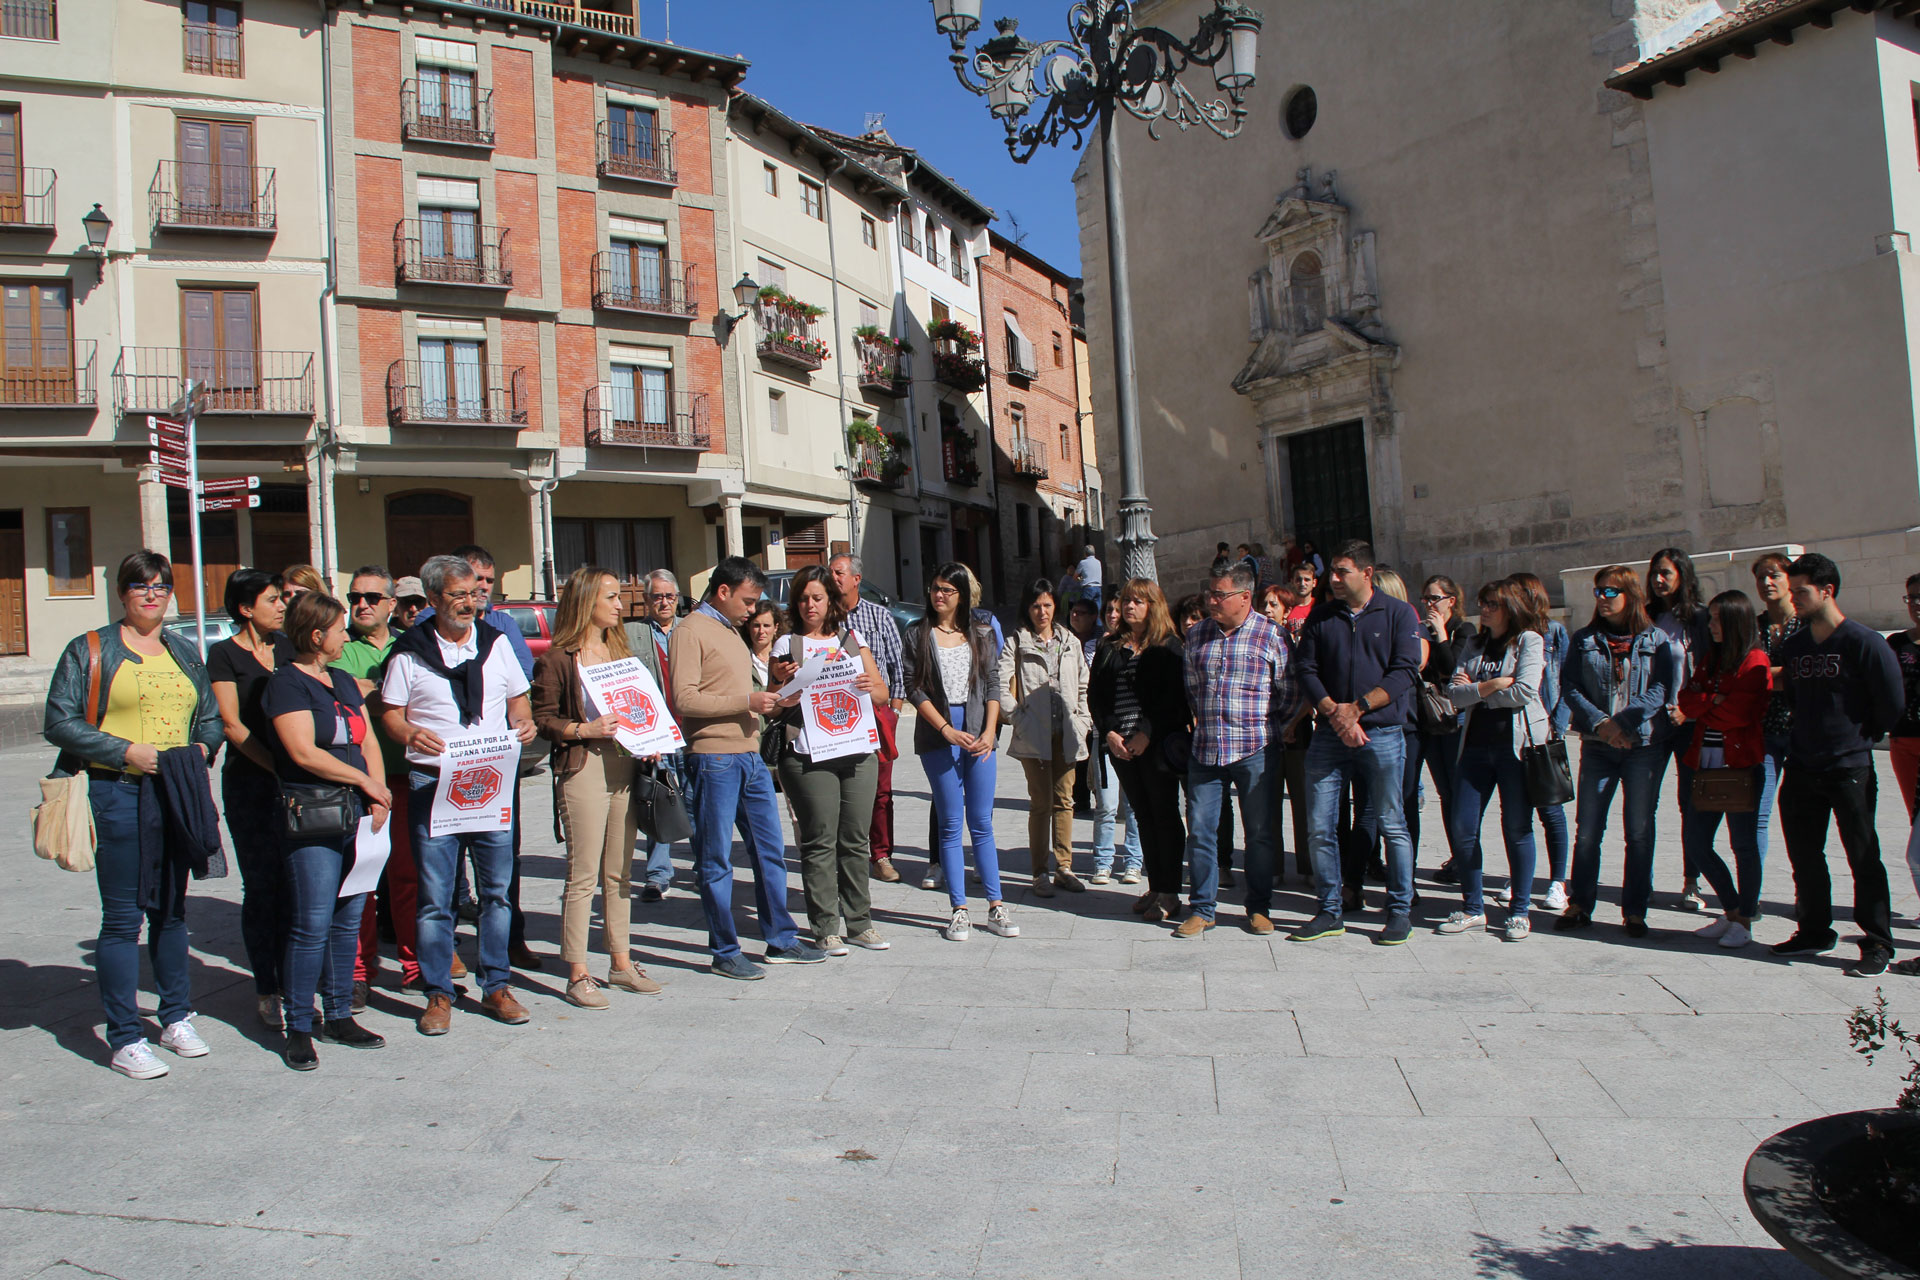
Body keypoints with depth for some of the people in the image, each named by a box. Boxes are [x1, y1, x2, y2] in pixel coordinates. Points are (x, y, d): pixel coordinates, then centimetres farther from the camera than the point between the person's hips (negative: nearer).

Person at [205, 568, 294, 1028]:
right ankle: (265, 991, 10)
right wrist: (278, 768, -15)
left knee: (292, 884, 5)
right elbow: (231, 724, -7)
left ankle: (290, 983, 14)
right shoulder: (225, 654, -2)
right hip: (249, 782, -4)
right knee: (261, 885, 0)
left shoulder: (285, 647, 12)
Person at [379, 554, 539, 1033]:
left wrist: (524, 721, -5)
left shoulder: (496, 643, 10)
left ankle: (495, 986, 19)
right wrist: (412, 735, -17)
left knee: (497, 889, 7)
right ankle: (438, 994, 14)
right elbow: (390, 713, 4)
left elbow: (517, 699, 16)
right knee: (434, 895, 1)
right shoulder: (409, 652, 2)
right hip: (432, 783, -2)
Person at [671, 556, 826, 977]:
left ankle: (781, 941, 21)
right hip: (714, 759, -9)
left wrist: (775, 701, 10)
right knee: (716, 860, 1)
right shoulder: (691, 631, -7)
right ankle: (725, 953, 10)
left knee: (770, 850, 12)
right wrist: (747, 700, -18)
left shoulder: (731, 631, 21)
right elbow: (685, 699, -17)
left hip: (750, 756, 9)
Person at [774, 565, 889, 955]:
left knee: (856, 839, 6)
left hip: (859, 751, 3)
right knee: (819, 842, -2)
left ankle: (859, 922, 16)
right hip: (808, 756, -3)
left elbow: (882, 693, 13)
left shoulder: (853, 638, 14)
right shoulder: (787, 644, 6)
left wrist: (871, 686, -9)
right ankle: (825, 928, 6)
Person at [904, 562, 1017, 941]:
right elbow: (914, 689, -2)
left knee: (982, 823, 4)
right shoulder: (918, 636, 4)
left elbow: (993, 686, 7)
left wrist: (990, 731, -5)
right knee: (950, 824, 2)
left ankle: (996, 907, 10)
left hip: (979, 733, 2)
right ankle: (959, 910, 8)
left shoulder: (981, 634, 9)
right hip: (938, 736, -1)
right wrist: (948, 730, -10)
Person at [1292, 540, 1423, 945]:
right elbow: (1307, 671, 6)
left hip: (1382, 733, -3)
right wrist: (1334, 712, -9)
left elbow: (1405, 671, -6)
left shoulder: (1398, 614, 3)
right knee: (1320, 827, 2)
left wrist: (1358, 707, -14)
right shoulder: (1320, 617, 11)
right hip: (1329, 734, 3)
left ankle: (1400, 911, 14)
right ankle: (1329, 912, 12)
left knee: (1391, 826, 2)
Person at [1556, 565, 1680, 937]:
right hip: (1597, 746, 2)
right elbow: (1570, 687, 1)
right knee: (1586, 830, 2)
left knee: (1639, 830, 4)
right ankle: (1580, 905, 13)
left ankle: (1635, 911, 13)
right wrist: (1599, 723, -13)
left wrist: (1622, 723, -16)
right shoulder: (1584, 639, 8)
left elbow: (1661, 689, -7)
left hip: (1645, 744, -2)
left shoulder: (1656, 640, 2)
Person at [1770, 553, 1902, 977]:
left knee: (1863, 858, -1)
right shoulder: (1793, 646, 9)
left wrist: (1858, 736, 5)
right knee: (1804, 854, 11)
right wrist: (1812, 736, 14)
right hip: (1802, 767, 6)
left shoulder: (1864, 643, -10)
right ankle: (1815, 932, 25)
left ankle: (1878, 945, 8)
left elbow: (1892, 704, -6)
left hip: (1850, 768, -6)